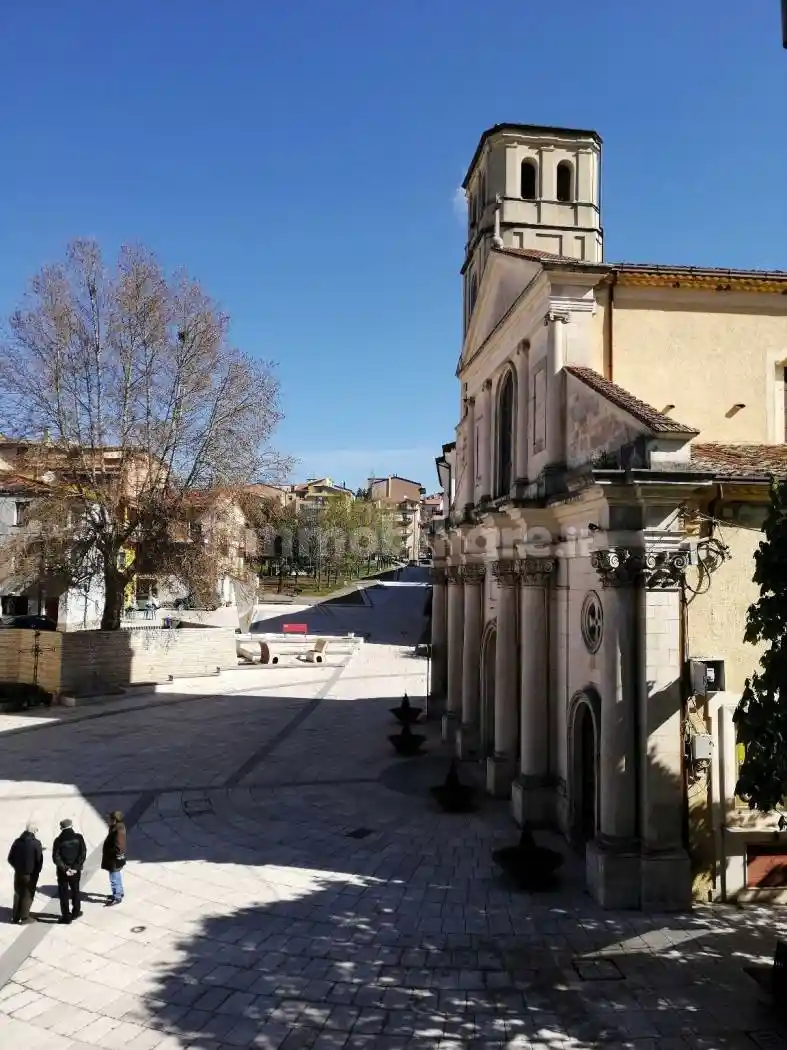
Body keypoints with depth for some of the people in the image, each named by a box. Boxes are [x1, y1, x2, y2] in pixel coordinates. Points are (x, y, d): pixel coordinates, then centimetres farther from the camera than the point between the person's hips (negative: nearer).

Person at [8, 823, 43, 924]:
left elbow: (10, 858, 6)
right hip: (30, 874, -5)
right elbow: (39, 860, -13)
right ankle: (24, 918, 11)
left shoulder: (17, 841, 1)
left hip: (18, 873, 5)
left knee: (17, 894, 19)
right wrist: (37, 871, 5)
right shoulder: (36, 843, -15)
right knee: (28, 895, 7)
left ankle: (15, 916, 24)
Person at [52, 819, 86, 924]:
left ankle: (66, 916, 9)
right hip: (76, 870, 2)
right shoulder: (78, 838, -6)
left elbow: (56, 857, -15)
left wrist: (64, 868, -13)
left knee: (63, 893, 8)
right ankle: (75, 912, 29)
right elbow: (83, 854, -11)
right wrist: (76, 867, -11)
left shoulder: (58, 840, -9)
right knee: (75, 891, 19)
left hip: (62, 871, -2)